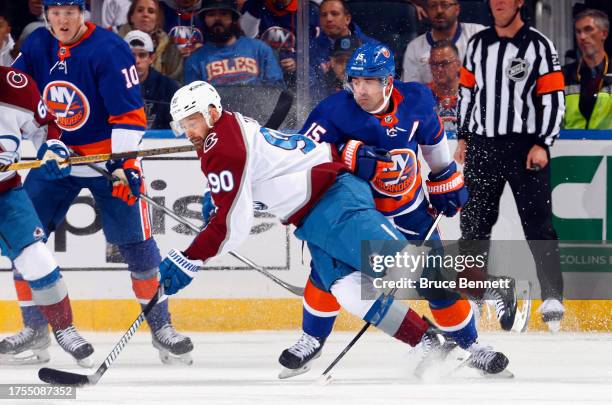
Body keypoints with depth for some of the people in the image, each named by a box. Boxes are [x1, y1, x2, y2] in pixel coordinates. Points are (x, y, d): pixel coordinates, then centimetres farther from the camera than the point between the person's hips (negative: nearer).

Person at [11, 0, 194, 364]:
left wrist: (124, 166, -25)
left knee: (136, 244, -5)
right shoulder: (37, 47, -2)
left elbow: (129, 114, -20)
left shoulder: (109, 49, -19)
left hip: (109, 158, -5)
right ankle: (33, 330, 9)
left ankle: (161, 324, 8)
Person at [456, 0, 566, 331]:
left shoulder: (539, 46, -3)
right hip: (483, 145, 4)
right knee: (473, 222, 6)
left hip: (526, 148, -4)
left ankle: (552, 297, -10)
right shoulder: (478, 44, 11)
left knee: (537, 223, -9)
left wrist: (543, 144, -12)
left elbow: (554, 99, -5)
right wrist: (463, 137, 12)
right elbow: (466, 90, 18)